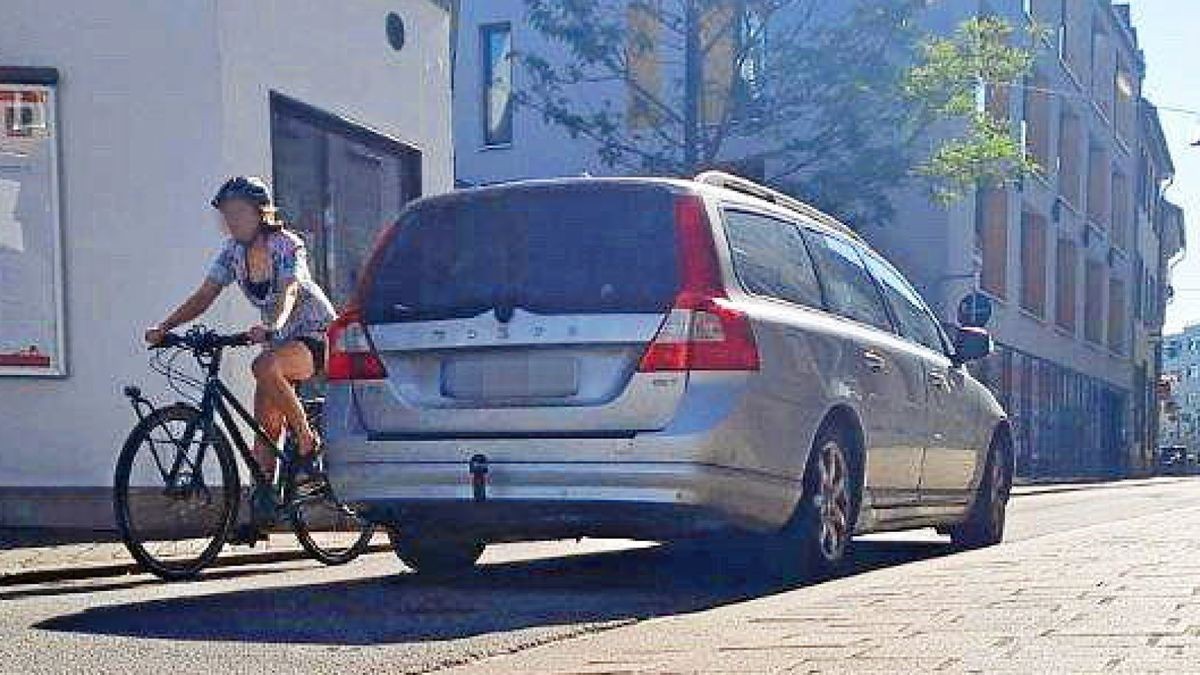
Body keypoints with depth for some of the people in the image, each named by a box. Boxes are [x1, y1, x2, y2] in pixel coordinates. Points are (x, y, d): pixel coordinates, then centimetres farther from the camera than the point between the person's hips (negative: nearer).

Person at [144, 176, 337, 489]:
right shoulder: (233, 251, 0)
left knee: (265, 367, -36)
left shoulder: (286, 245, -17)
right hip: (279, 339, 7)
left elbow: (289, 291, -34)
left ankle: (308, 442, -22)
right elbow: (204, 296, -5)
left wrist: (272, 327, -53)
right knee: (264, 431, -3)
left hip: (317, 336, -7)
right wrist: (164, 327, -19)